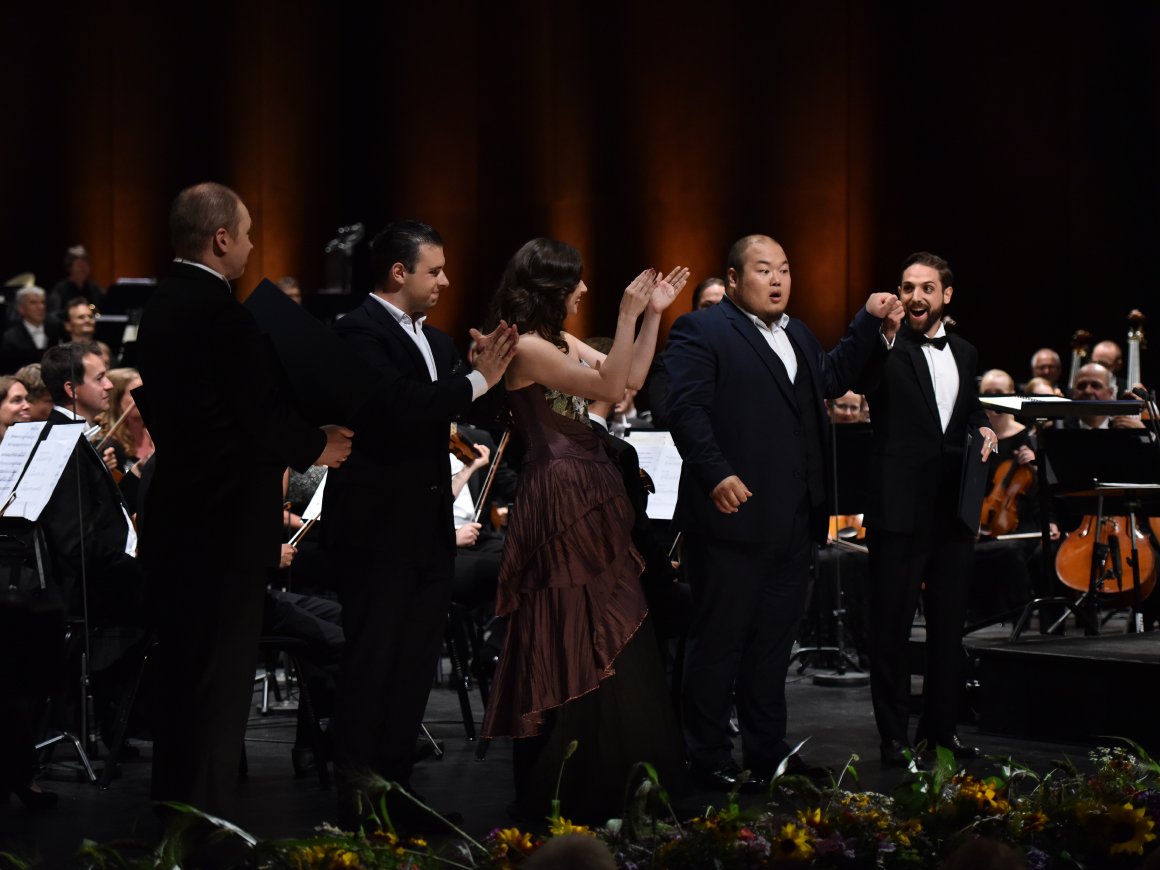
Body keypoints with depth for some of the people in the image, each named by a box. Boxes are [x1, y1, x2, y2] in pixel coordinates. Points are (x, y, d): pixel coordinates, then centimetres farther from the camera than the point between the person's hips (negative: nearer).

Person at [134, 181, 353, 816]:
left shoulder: (162, 305, 10)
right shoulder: (219, 313, -21)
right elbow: (262, 419, -23)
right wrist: (316, 448, -3)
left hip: (175, 523, 10)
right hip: (223, 527, -10)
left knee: (181, 680, 18)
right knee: (220, 689, -3)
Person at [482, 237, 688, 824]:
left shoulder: (562, 341, 13)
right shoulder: (526, 347, -15)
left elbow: (631, 379, 15)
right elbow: (608, 387, -19)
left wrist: (652, 315, 9)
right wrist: (627, 314, -19)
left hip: (590, 494, 10)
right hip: (561, 496, -10)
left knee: (605, 638, 13)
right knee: (573, 643, -4)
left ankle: (608, 783, 20)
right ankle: (561, 797, 4)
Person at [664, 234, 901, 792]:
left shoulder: (798, 336, 21)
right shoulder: (702, 331, -6)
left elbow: (831, 379, 25)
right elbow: (686, 407, -15)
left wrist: (870, 323, 18)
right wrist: (716, 474, -25)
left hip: (793, 520, 8)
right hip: (735, 516, -8)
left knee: (774, 641, 14)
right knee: (719, 640, -1)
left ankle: (768, 752, 22)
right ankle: (709, 760, 6)